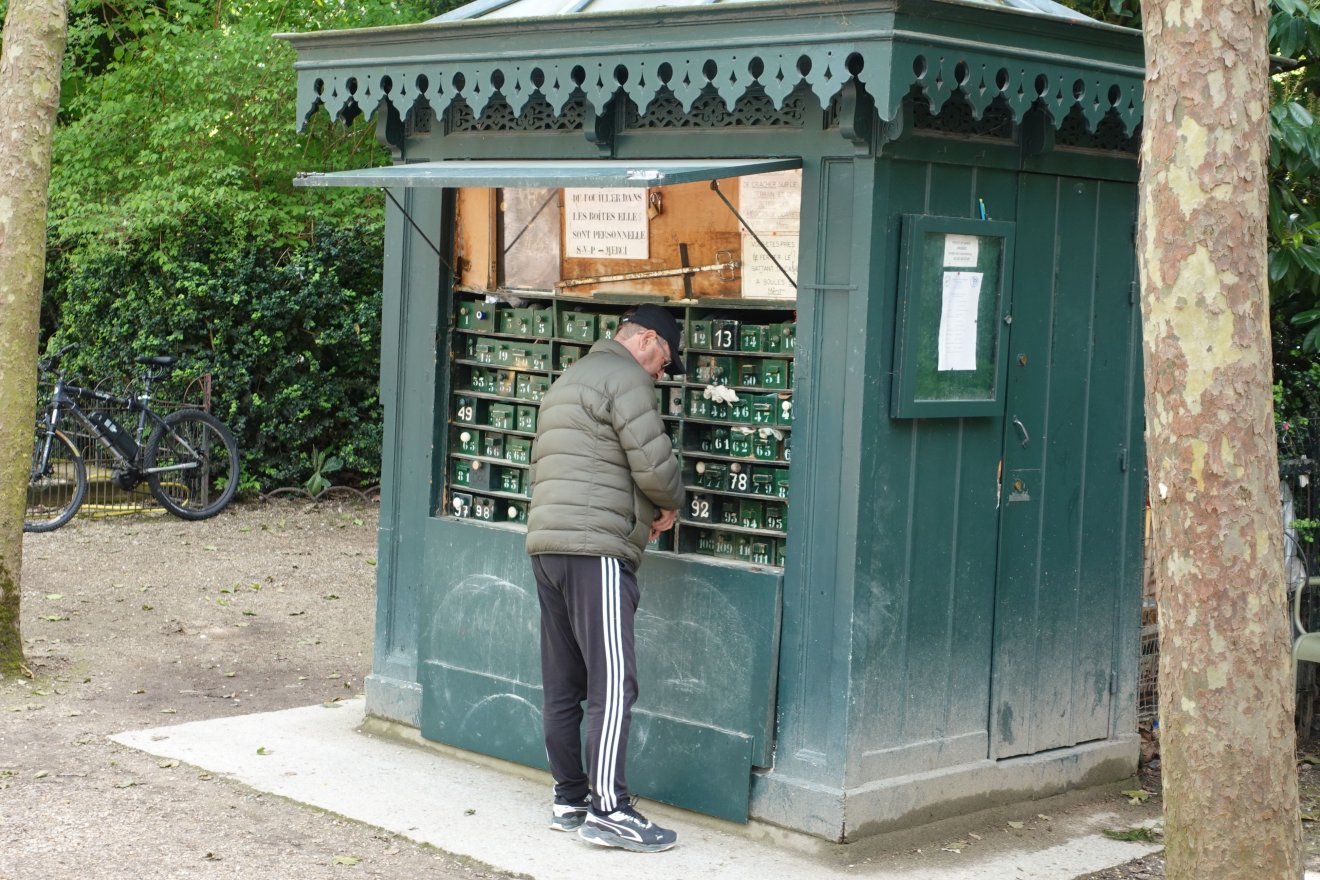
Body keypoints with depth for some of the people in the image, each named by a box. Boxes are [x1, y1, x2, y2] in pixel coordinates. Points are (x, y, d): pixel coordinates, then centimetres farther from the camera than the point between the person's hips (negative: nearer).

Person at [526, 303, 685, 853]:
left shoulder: (570, 380, 25)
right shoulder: (625, 377, -5)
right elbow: (654, 463, -13)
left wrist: (647, 508, 17)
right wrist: (669, 504, 8)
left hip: (547, 541, 10)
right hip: (596, 549, -10)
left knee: (563, 685, 11)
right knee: (613, 683, -9)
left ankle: (569, 801, 16)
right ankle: (608, 809, -11)